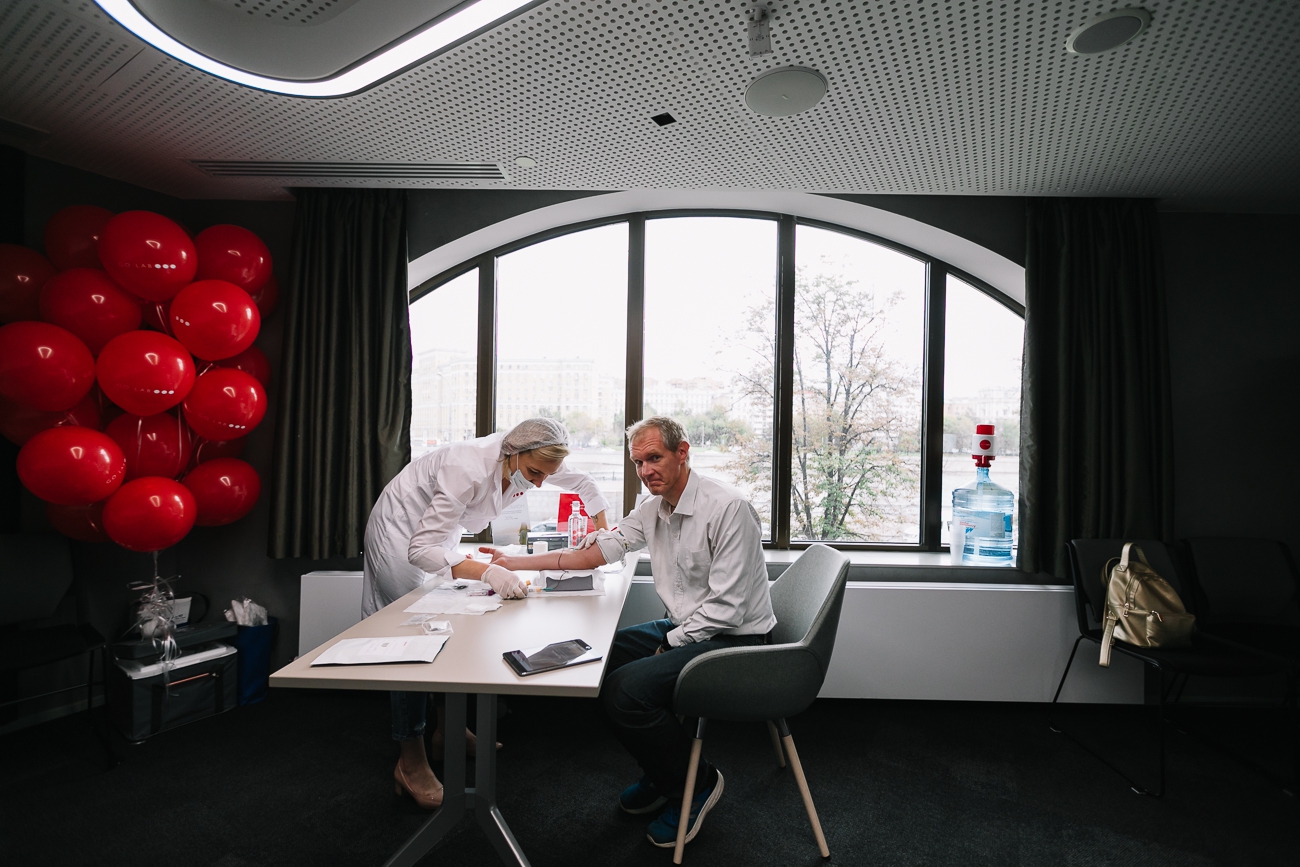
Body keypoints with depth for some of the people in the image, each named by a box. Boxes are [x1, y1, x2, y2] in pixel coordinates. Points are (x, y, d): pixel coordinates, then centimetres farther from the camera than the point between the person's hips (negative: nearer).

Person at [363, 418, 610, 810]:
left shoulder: (529, 458, -19)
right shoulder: (470, 469, -40)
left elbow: (583, 483, -1)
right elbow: (420, 550, -39)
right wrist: (488, 572, -51)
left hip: (440, 532, 7)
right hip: (401, 532, -7)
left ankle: (448, 730, 24)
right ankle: (410, 762, 5)